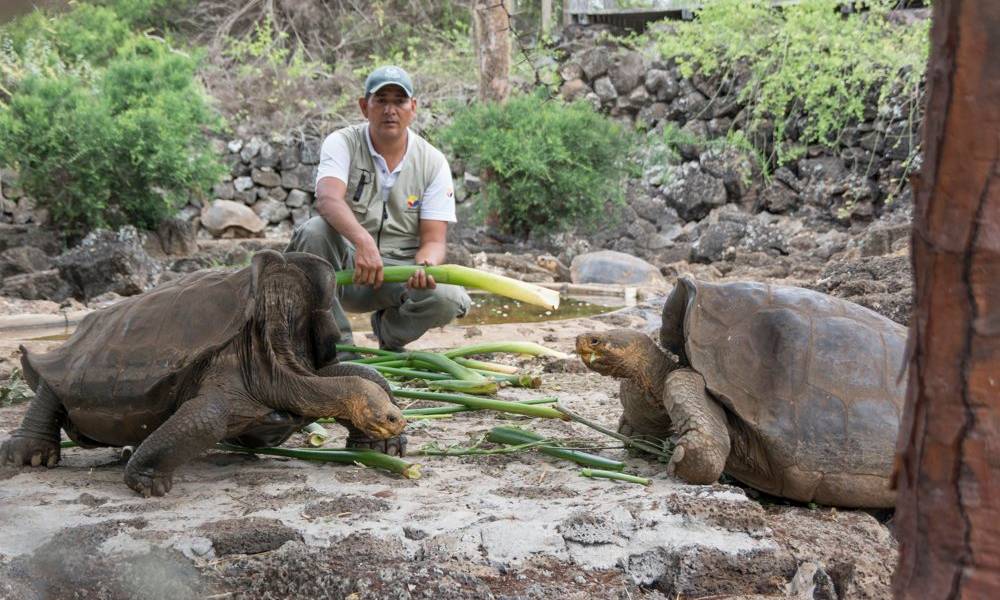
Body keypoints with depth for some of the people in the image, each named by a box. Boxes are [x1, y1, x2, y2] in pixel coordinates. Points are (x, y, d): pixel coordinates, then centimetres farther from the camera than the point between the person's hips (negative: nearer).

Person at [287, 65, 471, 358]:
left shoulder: (433, 162, -1)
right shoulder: (342, 143, -7)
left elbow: (434, 240, -6)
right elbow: (328, 199, -29)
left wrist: (425, 266, -32)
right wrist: (363, 242, -48)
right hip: (345, 267, -1)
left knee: (448, 298, -29)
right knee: (314, 231, -33)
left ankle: (389, 331, 7)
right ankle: (336, 343, -18)